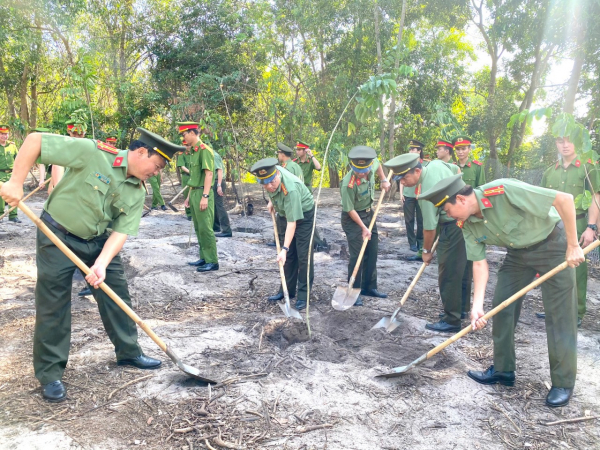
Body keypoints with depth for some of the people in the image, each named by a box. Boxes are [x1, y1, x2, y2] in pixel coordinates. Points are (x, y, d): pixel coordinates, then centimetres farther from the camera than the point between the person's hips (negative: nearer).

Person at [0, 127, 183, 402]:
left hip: (97, 241, 6)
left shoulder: (137, 194, -6)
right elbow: (35, 140, -21)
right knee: (53, 306, -1)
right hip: (56, 235, -6)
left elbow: (121, 231, -11)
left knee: (117, 295, 9)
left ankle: (129, 353, 27)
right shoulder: (93, 153, -23)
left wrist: (101, 264, -26)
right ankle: (50, 374, 15)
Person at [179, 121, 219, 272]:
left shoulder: (204, 149, -13)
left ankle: (212, 261, -2)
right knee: (198, 228, 12)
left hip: (202, 193, -10)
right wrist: (189, 196, 20)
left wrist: (205, 196, -24)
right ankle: (204, 258, 20)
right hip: (194, 193, 10)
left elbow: (209, 174, -19)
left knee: (205, 228, -7)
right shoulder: (193, 151, 16)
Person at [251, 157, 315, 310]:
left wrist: (284, 249, -39)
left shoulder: (291, 189, -39)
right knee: (289, 256, 10)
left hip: (303, 214, -7)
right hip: (283, 213, 7)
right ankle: (287, 290, 19)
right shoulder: (269, 172, -20)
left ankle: (303, 296, -1)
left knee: (303, 255, -8)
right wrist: (271, 200, 4)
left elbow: (292, 223, -38)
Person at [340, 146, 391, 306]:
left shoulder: (371, 165, -14)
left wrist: (384, 180, 5)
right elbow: (350, 210, -22)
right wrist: (363, 228, -18)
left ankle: (369, 287, 23)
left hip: (369, 213, 7)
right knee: (357, 255, -8)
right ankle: (354, 291, 4)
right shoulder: (348, 184, -32)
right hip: (353, 218, -7)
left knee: (372, 252, 11)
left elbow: (378, 163, 14)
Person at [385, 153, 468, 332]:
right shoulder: (436, 163, -3)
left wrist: (426, 251, -4)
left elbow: (429, 228, -19)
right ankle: (460, 309, 31)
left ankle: (451, 320, 5)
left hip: (454, 227, -10)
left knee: (448, 275, -3)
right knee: (461, 269, 18)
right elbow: (456, 170, 19)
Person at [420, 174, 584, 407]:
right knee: (501, 307, 4)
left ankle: (563, 383, 12)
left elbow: (565, 198, -30)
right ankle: (503, 370, 19)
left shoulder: (503, 191, -34)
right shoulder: (467, 225, -11)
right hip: (518, 250, 7)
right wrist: (477, 305, -20)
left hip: (552, 242, -6)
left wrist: (573, 246, -25)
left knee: (559, 314, -3)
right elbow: (480, 263, -9)